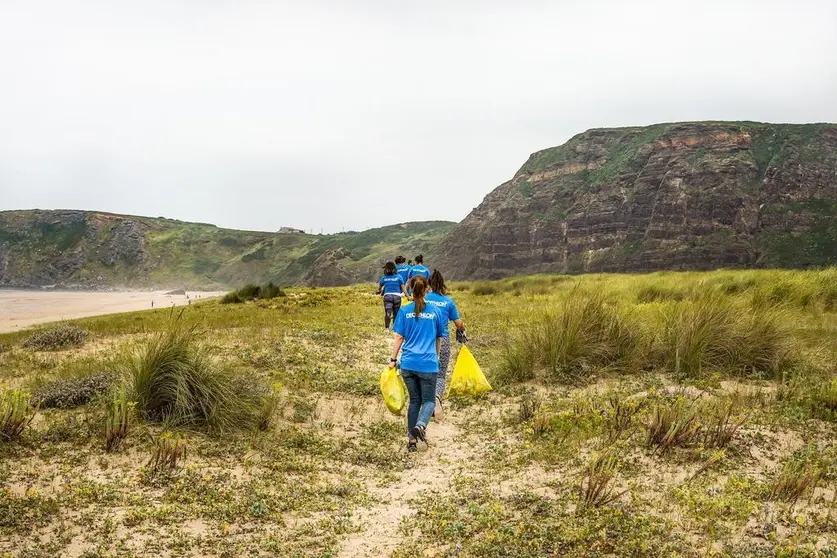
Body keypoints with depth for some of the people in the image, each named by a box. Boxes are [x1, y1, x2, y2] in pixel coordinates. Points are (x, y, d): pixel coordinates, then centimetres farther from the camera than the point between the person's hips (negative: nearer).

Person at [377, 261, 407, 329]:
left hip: (387, 296, -1)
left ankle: (387, 327, -25)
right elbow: (403, 287, 0)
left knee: (387, 313, -10)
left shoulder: (384, 277, 5)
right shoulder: (398, 276, 4)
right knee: (396, 313, 14)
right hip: (397, 296, 1)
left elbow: (379, 288, 15)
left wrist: (380, 291, 37)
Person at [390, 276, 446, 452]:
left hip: (408, 363, 2)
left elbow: (399, 338, -1)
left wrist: (393, 359, 7)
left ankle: (412, 438, 15)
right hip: (428, 364, -2)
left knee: (414, 400, 15)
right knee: (429, 400, 8)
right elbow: (440, 339, 11)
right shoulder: (435, 311, 1)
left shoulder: (404, 311, 0)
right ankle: (421, 425, -21)